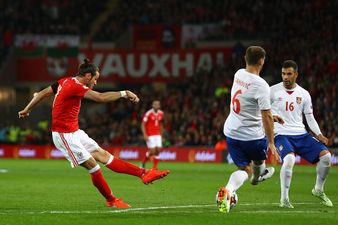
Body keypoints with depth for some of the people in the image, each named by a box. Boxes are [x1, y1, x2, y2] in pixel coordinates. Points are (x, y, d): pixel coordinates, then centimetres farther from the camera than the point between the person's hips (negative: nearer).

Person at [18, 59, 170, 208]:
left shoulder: (65, 82, 8)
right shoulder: (75, 86, -21)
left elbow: (43, 93, 14)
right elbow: (102, 97, -28)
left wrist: (27, 110, 24)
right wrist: (124, 93, -19)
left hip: (75, 132, 10)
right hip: (65, 135, -10)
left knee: (103, 155, 4)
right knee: (93, 167, -8)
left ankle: (143, 174, -1)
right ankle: (111, 201, 4)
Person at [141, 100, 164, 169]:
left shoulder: (161, 114, 6)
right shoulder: (148, 113, -12)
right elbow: (143, 125, -9)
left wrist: (161, 134, 18)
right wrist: (145, 135, -17)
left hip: (158, 135, 5)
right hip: (150, 136, -5)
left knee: (158, 150, -3)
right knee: (152, 151, -8)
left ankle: (154, 167, 5)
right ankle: (143, 163, 16)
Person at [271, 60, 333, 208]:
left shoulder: (304, 94, 9)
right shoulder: (273, 91, -1)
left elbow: (310, 118, 13)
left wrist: (319, 134, -1)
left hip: (301, 135, 5)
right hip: (282, 135, -4)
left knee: (325, 155, -9)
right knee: (289, 159, -34)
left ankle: (318, 190, 15)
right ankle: (284, 199, -23)